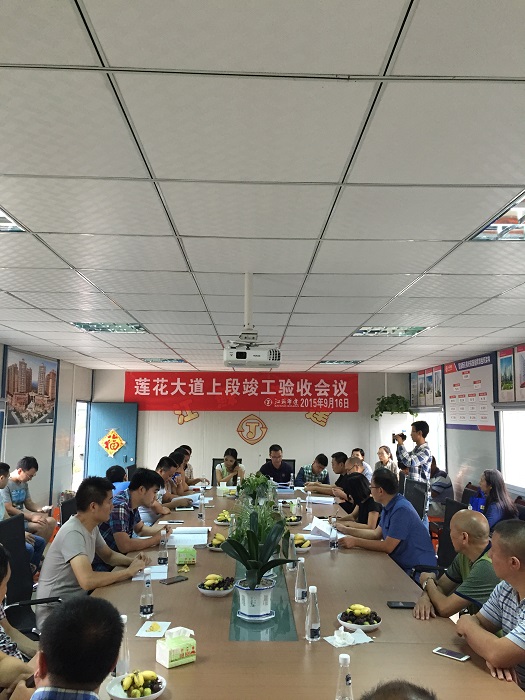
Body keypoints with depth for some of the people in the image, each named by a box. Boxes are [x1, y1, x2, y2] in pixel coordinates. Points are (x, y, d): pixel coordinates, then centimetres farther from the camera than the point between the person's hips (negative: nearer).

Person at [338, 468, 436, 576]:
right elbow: (377, 534, 13)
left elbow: (388, 547, -23)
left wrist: (356, 542, -17)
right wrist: (346, 530, 10)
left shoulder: (401, 510, -25)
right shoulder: (389, 506, 6)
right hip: (401, 564, 8)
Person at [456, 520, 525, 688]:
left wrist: (467, 624, -9)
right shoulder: (505, 588, -2)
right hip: (511, 686, 6)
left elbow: (498, 655, -28)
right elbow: (478, 623, 4)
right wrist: (492, 653, -16)